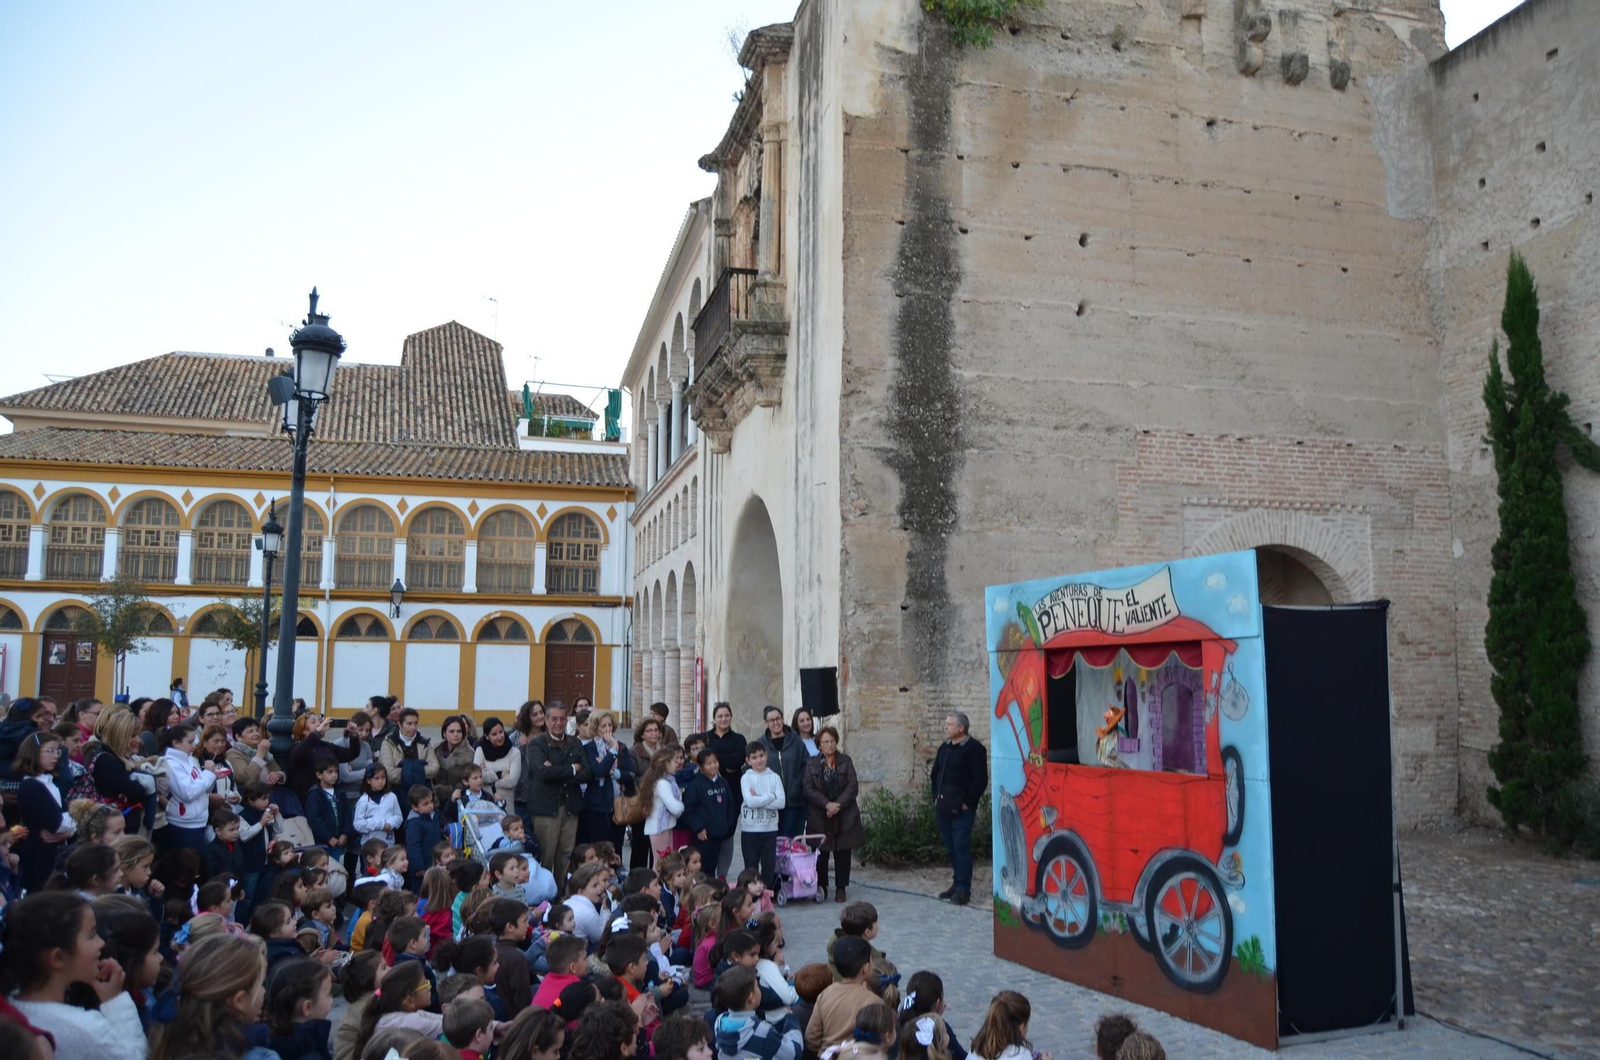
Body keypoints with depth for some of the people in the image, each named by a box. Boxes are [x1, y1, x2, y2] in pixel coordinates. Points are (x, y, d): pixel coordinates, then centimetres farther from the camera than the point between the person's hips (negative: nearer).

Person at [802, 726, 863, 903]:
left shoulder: (846, 761, 4)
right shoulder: (811, 764, 3)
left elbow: (853, 787, -3)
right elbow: (807, 789, -6)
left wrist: (838, 805, -15)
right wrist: (827, 804, -17)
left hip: (844, 817, 0)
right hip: (819, 818, 0)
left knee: (843, 854, 3)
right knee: (821, 855, 4)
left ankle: (841, 889, 12)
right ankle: (821, 888, 16)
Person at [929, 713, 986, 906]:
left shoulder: (974, 748, -10)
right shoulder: (944, 748, 14)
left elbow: (980, 779, -15)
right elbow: (935, 774, 23)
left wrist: (967, 802, -15)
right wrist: (936, 797, 13)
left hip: (962, 808, -8)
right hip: (943, 807, 8)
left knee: (961, 846, -7)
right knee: (950, 846, 12)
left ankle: (963, 888, -2)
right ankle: (957, 883, 22)